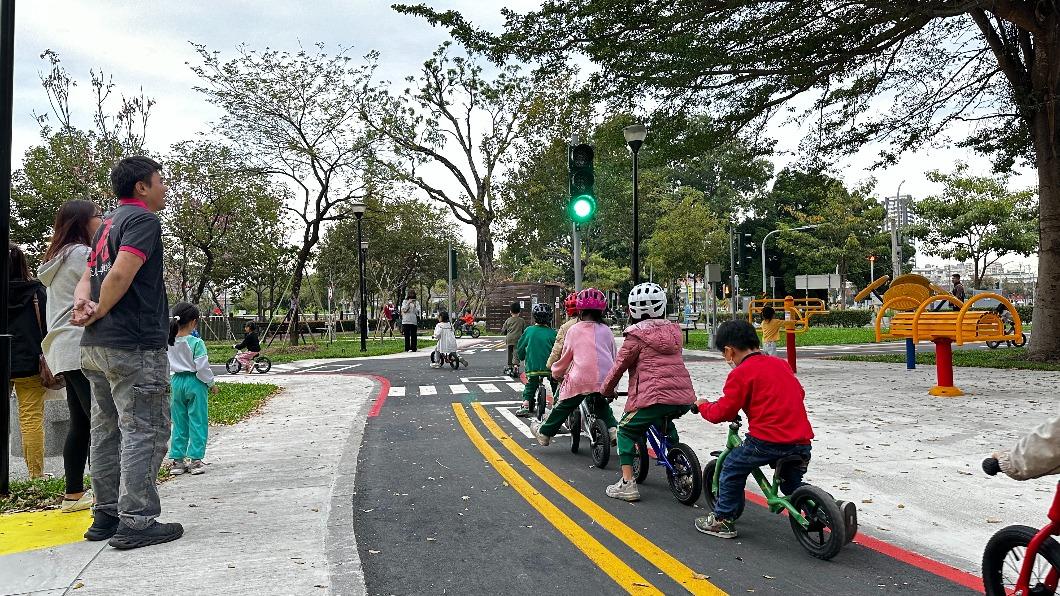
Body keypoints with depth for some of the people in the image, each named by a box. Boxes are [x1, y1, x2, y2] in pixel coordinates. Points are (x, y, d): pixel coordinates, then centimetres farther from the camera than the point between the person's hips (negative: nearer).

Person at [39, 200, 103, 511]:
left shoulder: (59, 258, 23)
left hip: (65, 351, 10)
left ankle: (74, 494, 13)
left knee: (80, 424, 10)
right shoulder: (82, 254, -8)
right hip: (83, 349, -10)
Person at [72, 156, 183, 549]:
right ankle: (136, 521, -4)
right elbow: (121, 275, -20)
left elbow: (88, 275, 14)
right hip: (135, 346, -9)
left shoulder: (108, 222, 21)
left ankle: (106, 515, 20)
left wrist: (83, 303, -5)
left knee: (108, 431, 13)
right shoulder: (144, 220, -8)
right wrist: (98, 313, -7)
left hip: (96, 346, 10)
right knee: (145, 431, -5)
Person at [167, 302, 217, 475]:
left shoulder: (168, 342, 0)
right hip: (194, 383, -5)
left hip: (175, 382, 5)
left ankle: (177, 460, 16)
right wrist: (211, 384, 0)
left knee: (178, 423, 12)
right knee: (197, 422, 4)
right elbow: (202, 367, -14)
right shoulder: (196, 343, -15)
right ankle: (195, 460, 5)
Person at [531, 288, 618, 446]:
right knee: (602, 406, 29)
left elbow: (565, 357, 10)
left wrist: (556, 373, 28)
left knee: (563, 407, 15)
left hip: (580, 379, -3)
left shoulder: (574, 330, 3)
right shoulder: (606, 331, 9)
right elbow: (613, 357, 15)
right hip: (605, 380, 3)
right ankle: (613, 429, 10)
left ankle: (545, 433, 27)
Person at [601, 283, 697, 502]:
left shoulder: (636, 336, -2)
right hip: (685, 397, 7)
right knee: (665, 422, 36)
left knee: (625, 430, 10)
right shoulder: (673, 331, 17)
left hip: (654, 396, -7)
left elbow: (619, 367, 3)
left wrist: (606, 390, 19)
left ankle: (627, 483, 0)